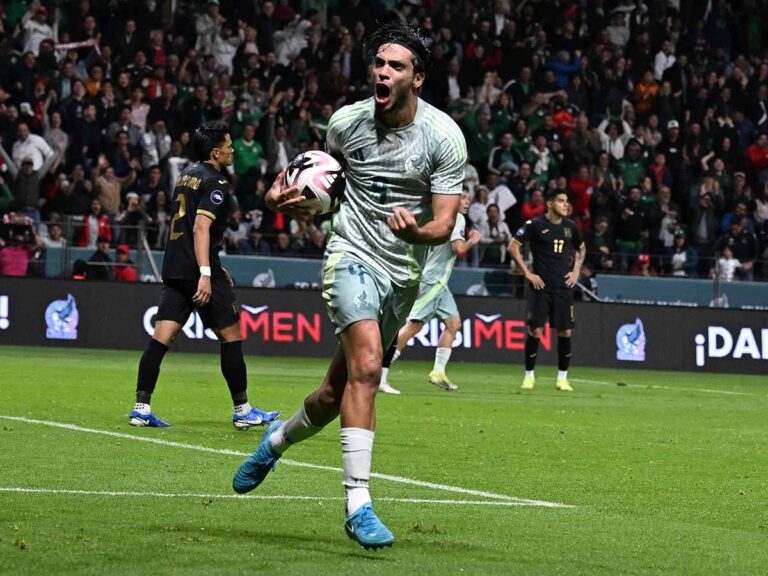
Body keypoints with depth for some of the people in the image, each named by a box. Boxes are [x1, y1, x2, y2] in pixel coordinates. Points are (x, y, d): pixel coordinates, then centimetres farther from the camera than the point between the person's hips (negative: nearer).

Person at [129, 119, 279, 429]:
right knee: (231, 335, 3)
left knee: (161, 337, 2)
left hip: (174, 269, 8)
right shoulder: (214, 183, -10)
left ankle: (141, 408, -5)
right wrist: (206, 274, -26)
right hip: (197, 269, -8)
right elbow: (201, 228, -20)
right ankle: (242, 410, 8)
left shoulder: (188, 174, 17)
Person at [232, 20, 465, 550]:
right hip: (352, 253, -2)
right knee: (366, 366, -26)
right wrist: (286, 193, -3)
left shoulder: (444, 137, -11)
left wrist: (416, 231, -35)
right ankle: (358, 504, -26)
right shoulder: (347, 121, -5)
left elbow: (445, 224, -13)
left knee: (338, 393, 11)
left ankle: (277, 441, 44)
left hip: (404, 274, 2)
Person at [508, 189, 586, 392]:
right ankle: (529, 376, 7)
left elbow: (581, 248, 27)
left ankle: (562, 378, 10)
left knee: (565, 332, 0)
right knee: (535, 330, -6)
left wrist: (576, 271, 13)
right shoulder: (536, 224, -5)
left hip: (564, 286, 4)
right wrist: (527, 273, -7)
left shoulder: (570, 226, 9)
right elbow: (513, 246, -5)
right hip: (540, 285, -4)